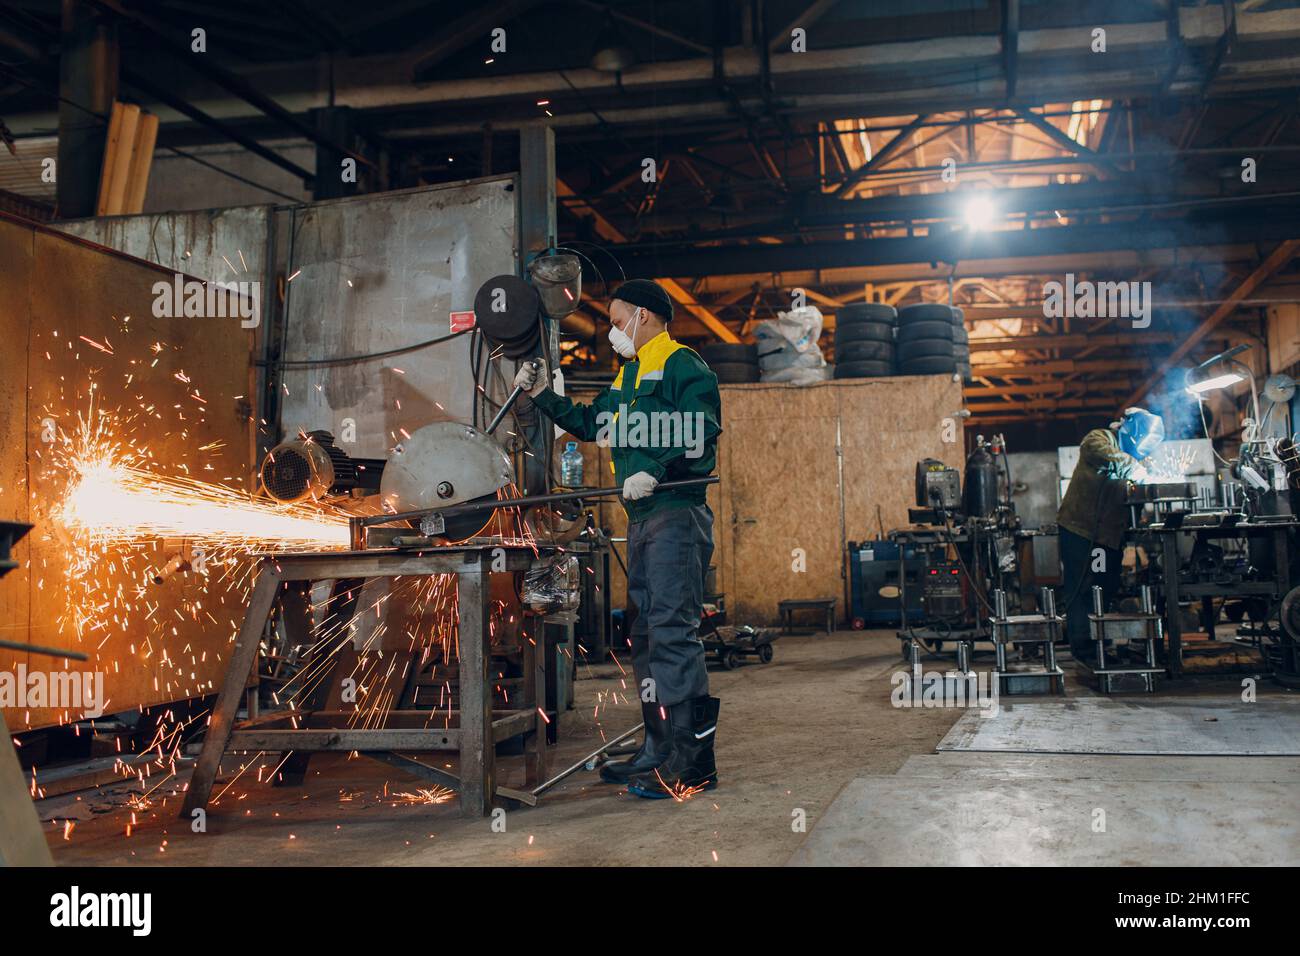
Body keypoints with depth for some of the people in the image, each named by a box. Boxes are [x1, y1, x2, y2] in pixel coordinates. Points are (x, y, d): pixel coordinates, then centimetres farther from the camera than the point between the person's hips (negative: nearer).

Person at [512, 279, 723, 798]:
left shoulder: (684, 367, -6)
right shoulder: (628, 376, 23)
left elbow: (701, 442, -17)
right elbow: (590, 424, 31)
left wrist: (656, 472, -28)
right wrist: (543, 394, 26)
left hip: (677, 512, -10)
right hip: (641, 518, 10)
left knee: (672, 630, -14)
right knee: (645, 633, 11)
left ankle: (692, 761, -11)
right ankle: (659, 750, 19)